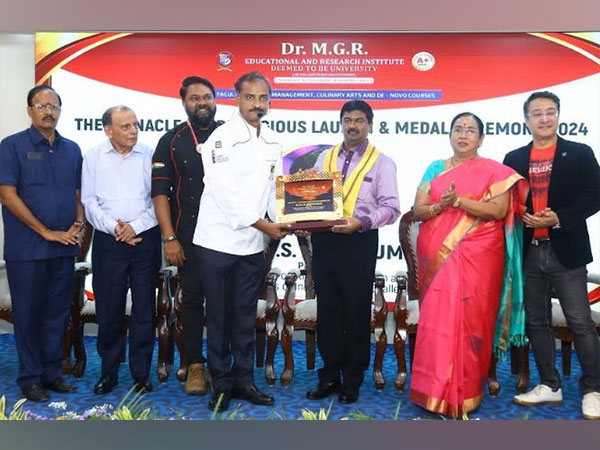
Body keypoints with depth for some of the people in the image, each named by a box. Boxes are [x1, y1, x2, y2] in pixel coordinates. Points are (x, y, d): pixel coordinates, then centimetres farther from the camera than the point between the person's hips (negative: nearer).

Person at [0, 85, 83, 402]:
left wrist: (78, 223, -5)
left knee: (58, 313, 10)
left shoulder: (72, 149, 11)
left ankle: (52, 372, 23)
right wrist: (46, 232, -12)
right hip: (26, 248, -4)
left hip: (64, 247, 4)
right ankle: (30, 378, 16)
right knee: (28, 313, 4)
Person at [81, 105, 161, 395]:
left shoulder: (150, 156, 3)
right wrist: (113, 227, -12)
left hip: (145, 239, 0)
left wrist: (135, 226, -12)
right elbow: (89, 201, 1)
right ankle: (109, 371, 20)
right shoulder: (94, 157, 6)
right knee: (108, 309, 5)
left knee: (144, 309, 3)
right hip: (108, 241, 1)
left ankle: (141, 372, 15)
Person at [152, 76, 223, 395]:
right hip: (189, 234, 0)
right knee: (193, 298, 6)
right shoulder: (172, 141, 4)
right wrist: (169, 237, -9)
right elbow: (160, 191, -1)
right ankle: (195, 365, 16)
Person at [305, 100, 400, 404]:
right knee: (327, 311, 10)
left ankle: (352, 382, 19)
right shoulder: (324, 158, 14)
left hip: (359, 243, -4)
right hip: (324, 240, 4)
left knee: (356, 313, 6)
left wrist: (362, 222, -22)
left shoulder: (381, 162, 0)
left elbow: (391, 208, -7)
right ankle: (329, 377, 23)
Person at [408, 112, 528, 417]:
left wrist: (458, 201, -16)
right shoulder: (435, 169, 13)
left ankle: (464, 394, 10)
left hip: (476, 257, -3)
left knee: (469, 319, -2)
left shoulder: (494, 171, 3)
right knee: (437, 320, 2)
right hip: (437, 256, 3)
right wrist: (440, 206, -13)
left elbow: (498, 211, -10)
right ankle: (435, 391, 12)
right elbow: (417, 211, 7)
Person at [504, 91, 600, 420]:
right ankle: (549, 385, 22)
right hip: (529, 252, 4)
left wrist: (560, 218, -16)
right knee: (536, 321, 10)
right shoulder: (514, 159, 10)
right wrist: (522, 216, -10)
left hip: (566, 251, -3)